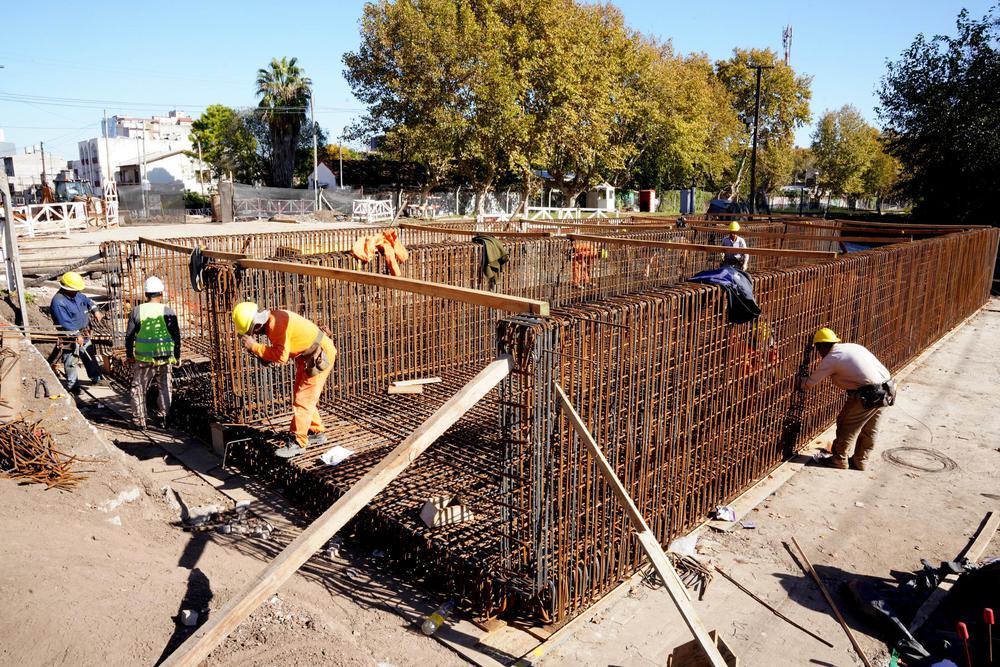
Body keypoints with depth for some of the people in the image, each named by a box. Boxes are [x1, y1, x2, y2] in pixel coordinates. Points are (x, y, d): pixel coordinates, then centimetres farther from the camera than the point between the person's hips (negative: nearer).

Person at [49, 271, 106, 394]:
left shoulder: (77, 295, 0)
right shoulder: (58, 302, -25)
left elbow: (87, 300, 21)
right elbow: (65, 323, -27)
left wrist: (96, 311, 4)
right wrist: (77, 336, -25)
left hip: (84, 334, 9)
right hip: (70, 337, -9)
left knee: (90, 356, 20)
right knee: (70, 361, 2)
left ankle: (96, 377, 34)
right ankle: (73, 385, 12)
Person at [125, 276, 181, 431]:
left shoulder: (137, 311, -3)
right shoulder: (168, 311, -4)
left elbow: (129, 335, 1)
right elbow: (176, 336, 0)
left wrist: (129, 354, 13)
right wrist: (177, 356, 10)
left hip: (143, 358, -1)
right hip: (165, 357, 1)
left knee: (138, 389, 11)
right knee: (164, 387, 17)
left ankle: (140, 421, 13)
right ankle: (162, 416, 18)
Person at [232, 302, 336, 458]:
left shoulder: (276, 323, -26)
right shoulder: (272, 320, 5)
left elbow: (281, 356, -30)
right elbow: (282, 349, 16)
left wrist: (254, 347, -22)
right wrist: (267, 357, -1)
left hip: (320, 356, -10)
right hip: (308, 355, 10)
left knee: (303, 399, -7)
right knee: (303, 397, 18)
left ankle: (297, 443, -1)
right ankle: (316, 433, 30)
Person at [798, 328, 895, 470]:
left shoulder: (831, 359, -6)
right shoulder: (852, 346, 16)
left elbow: (810, 383, 0)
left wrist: (799, 382, 19)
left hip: (868, 395, -8)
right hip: (886, 390, 8)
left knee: (847, 426, 9)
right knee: (869, 430, 20)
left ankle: (839, 459, 20)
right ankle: (860, 461, 32)